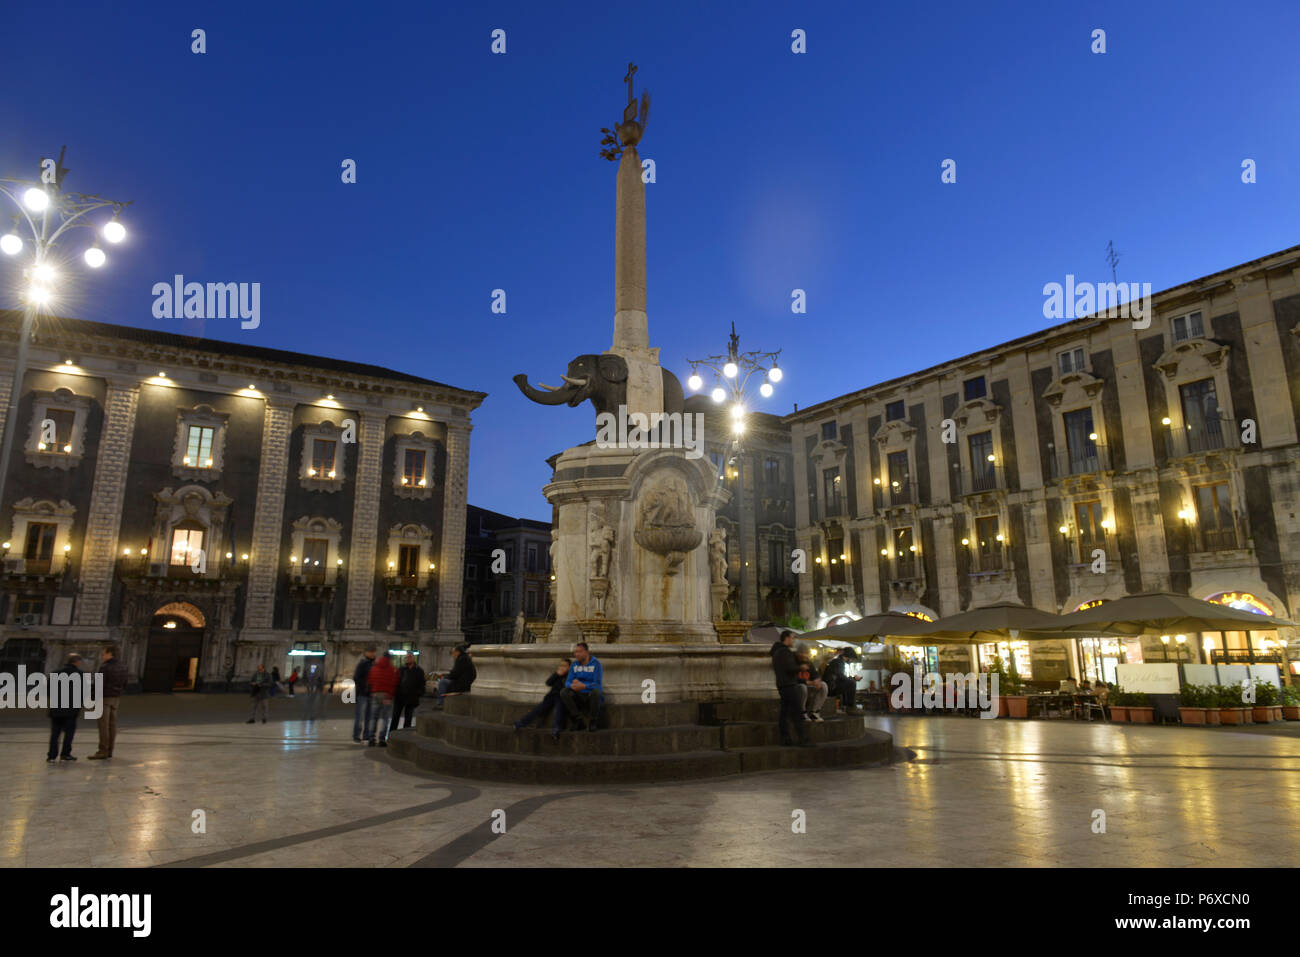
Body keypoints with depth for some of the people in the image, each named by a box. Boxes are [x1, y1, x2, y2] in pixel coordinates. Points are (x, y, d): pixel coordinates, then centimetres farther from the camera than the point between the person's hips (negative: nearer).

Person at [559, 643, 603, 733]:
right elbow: (567, 682, 1)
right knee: (564, 693, -22)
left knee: (596, 691, -37)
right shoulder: (574, 664, 4)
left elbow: (598, 685, -19)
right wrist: (572, 685, -25)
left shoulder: (596, 664, -10)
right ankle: (579, 719, -19)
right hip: (579, 696, 4)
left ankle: (592, 722, -17)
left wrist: (583, 686, -36)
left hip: (591, 696, -4)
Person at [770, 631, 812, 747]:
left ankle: (785, 739, 9)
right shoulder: (785, 651, -14)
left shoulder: (777, 651, 18)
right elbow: (790, 668, -23)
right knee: (797, 713, -8)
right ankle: (803, 740, -9)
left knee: (785, 713, 9)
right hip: (789, 685, -10)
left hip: (781, 685, 10)